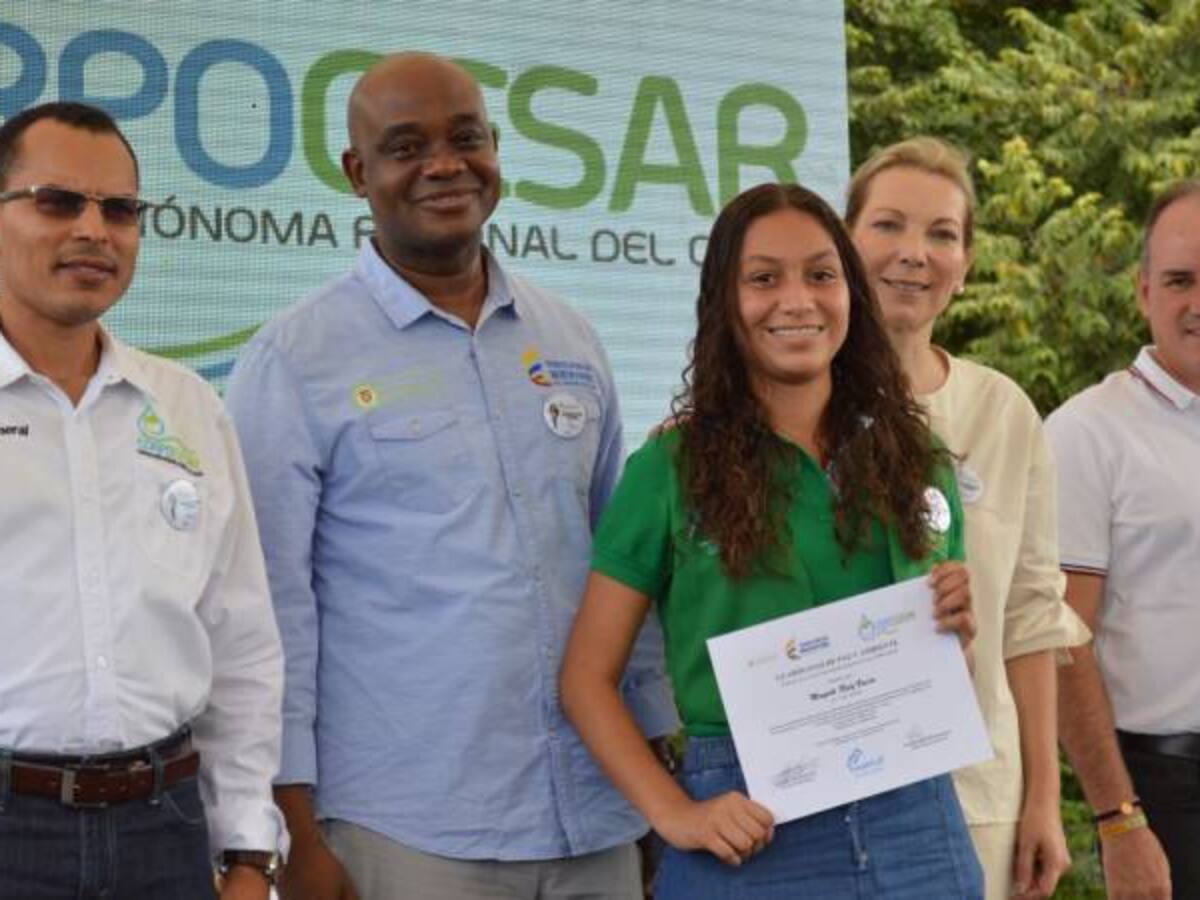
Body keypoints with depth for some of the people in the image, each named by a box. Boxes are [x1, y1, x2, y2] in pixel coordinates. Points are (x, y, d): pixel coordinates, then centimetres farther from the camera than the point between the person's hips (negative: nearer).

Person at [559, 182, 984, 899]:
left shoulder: (916, 462, 8)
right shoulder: (671, 468, -3)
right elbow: (588, 678, -2)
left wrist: (954, 633, -5)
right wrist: (675, 813, -13)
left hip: (913, 822, 3)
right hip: (750, 836, -3)